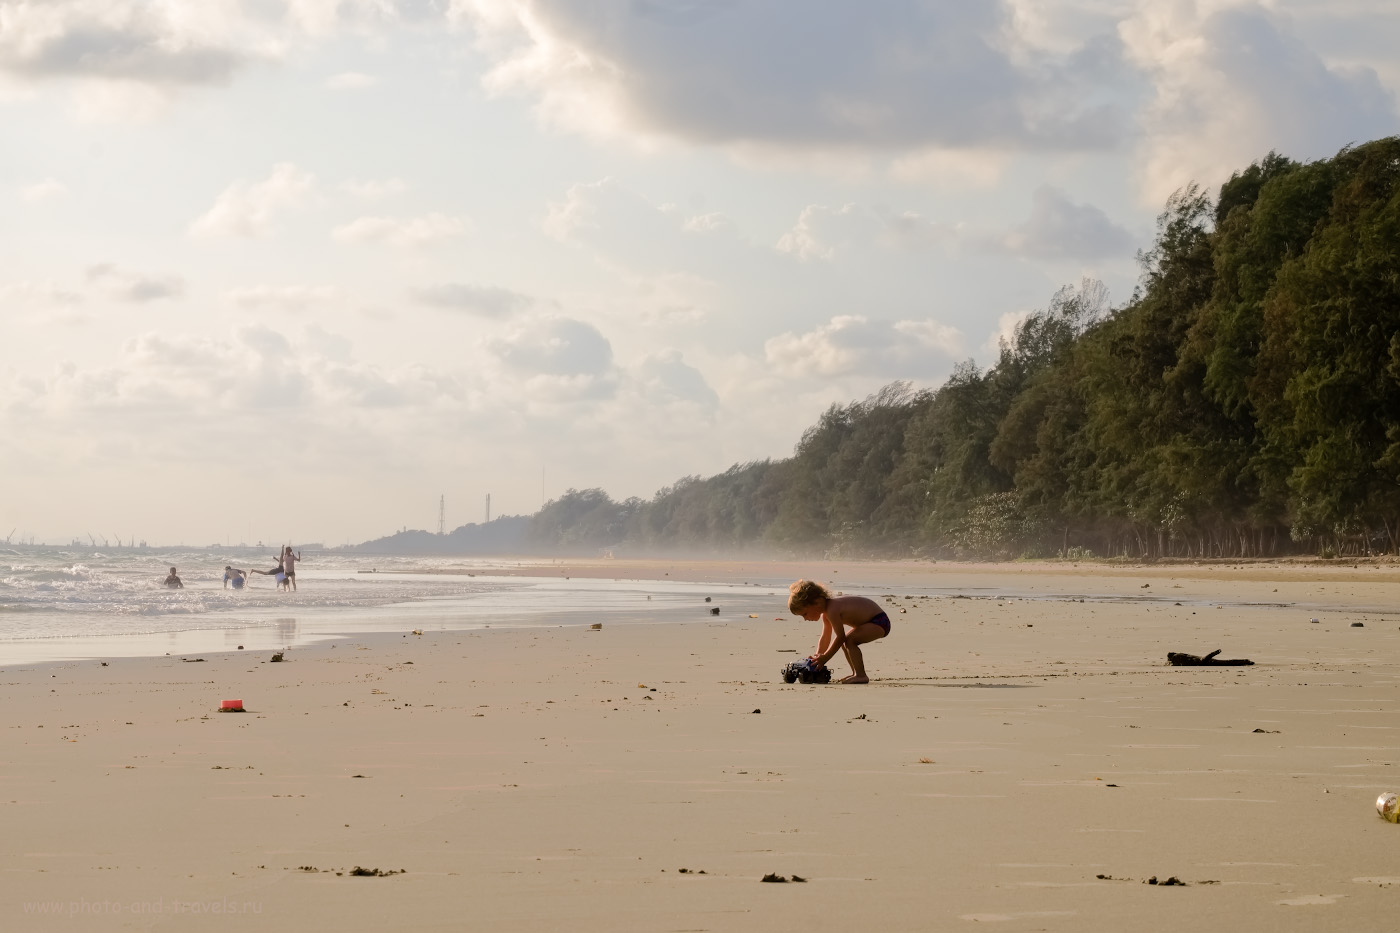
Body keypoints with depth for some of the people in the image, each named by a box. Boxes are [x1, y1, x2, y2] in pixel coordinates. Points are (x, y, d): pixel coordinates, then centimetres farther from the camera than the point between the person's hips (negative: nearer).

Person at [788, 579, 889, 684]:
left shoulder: (832, 610, -25)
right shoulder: (826, 613, 7)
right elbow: (825, 639, 14)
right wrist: (818, 657, 7)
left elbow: (840, 637, -22)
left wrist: (824, 658, -16)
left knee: (849, 640, -23)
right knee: (845, 642, 16)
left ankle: (861, 675, -21)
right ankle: (857, 674, 22)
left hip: (879, 622, -11)